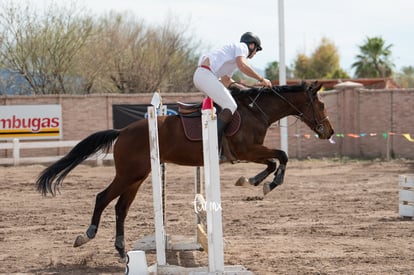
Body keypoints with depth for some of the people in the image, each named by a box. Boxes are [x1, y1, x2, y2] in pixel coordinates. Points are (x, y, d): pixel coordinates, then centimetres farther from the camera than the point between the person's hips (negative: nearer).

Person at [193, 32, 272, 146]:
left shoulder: (233, 48, 33)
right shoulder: (242, 46, 6)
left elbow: (226, 81, 32)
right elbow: (242, 66, -15)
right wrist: (261, 79, -7)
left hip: (199, 76, 10)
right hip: (205, 74, -10)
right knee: (231, 106, -18)